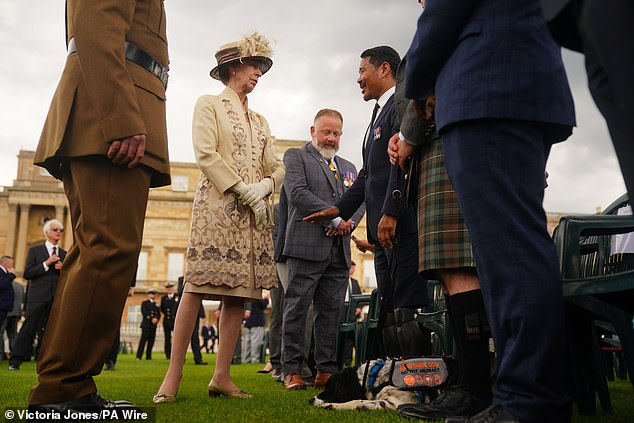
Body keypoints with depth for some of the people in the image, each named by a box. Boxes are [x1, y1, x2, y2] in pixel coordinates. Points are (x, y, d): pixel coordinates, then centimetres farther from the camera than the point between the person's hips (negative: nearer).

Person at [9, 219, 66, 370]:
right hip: (38, 297, -3)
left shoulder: (64, 254, 16)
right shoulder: (35, 250, 7)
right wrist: (46, 264, -12)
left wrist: (63, 268, -4)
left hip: (57, 299, 3)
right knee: (29, 328, -6)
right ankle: (15, 361, -1)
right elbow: (27, 273, -3)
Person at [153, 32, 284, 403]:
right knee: (196, 288, -11)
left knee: (240, 294, 0)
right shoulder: (210, 105, 8)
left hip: (255, 214, 6)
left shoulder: (260, 121, 25)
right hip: (217, 206, -6)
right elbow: (206, 154, -5)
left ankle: (222, 376, 3)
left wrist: (264, 186, -5)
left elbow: (277, 167, 18)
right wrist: (242, 190, -12)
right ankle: (174, 375, -6)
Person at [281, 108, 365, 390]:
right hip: (306, 245, -5)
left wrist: (348, 223, -7)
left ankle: (326, 371, 10)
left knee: (331, 311, 5)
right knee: (297, 308, -3)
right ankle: (292, 370, 3)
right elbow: (297, 193, -8)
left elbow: (359, 203, 16)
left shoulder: (348, 168, 24)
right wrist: (334, 218, -13)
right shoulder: (295, 156, 7)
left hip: (339, 249, 5)